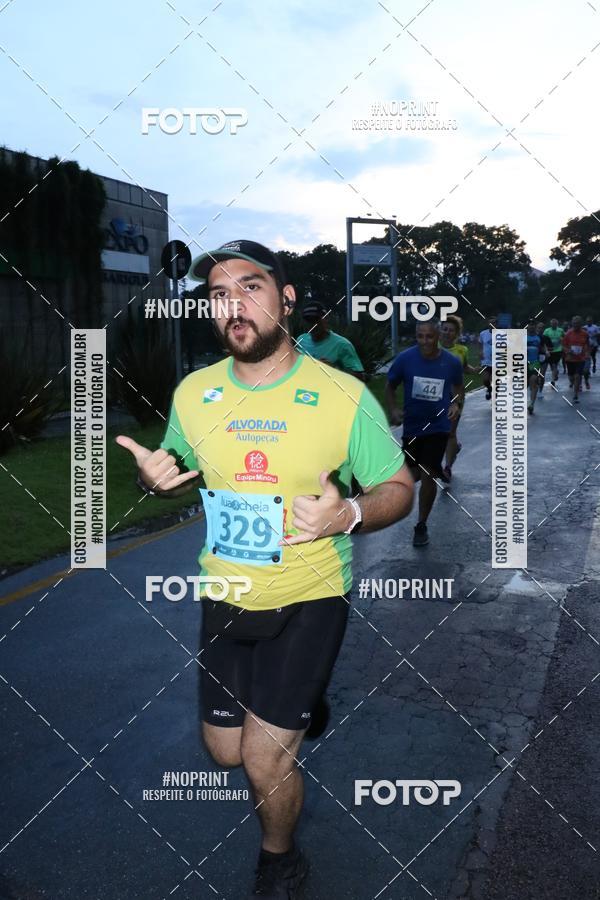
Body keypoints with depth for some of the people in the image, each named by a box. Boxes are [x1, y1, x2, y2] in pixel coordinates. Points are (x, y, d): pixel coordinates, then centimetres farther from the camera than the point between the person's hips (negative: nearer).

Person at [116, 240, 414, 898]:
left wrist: (348, 515, -28)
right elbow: (181, 470, 13)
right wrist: (153, 477, -11)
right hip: (224, 597, 4)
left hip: (309, 598, -4)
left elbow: (399, 488, -6)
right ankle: (294, 707, 52)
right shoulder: (193, 393, -3)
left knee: (265, 758, -1)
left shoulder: (344, 397, -15)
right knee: (225, 751, 16)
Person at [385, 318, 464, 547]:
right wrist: (393, 409, -15)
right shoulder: (405, 359, -13)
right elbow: (390, 386, 1)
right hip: (412, 425, 1)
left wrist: (457, 404, -10)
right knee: (414, 475, 13)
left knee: (428, 476, -6)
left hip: (438, 426, -1)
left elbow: (458, 386, 10)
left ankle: (421, 526, 13)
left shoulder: (452, 362, -9)